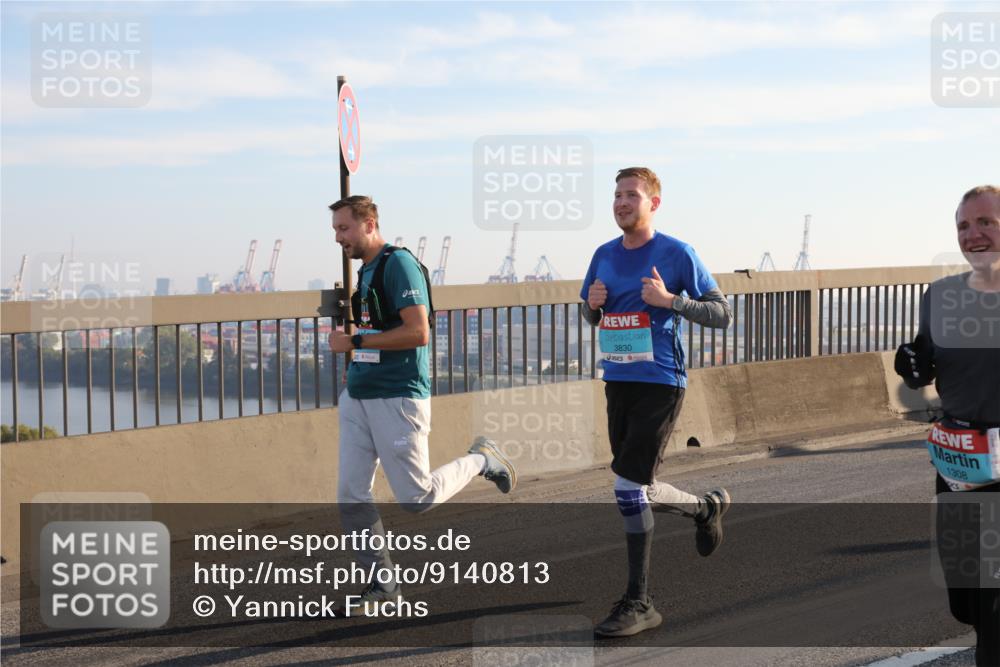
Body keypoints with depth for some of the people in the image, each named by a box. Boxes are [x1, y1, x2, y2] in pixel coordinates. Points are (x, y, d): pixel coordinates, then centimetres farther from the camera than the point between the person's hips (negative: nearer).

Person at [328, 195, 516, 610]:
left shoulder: (398, 264, -12)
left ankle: (481, 460, 21)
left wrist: (354, 342, -18)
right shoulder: (365, 270, 16)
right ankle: (381, 584, 11)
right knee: (351, 496, 2)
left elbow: (418, 332, -21)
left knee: (417, 498, -3)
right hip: (358, 396, 9)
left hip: (397, 397, -9)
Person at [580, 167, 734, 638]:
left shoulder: (676, 254, -7)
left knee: (628, 487, -13)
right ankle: (707, 507, 42)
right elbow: (590, 319, 23)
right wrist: (593, 304, -1)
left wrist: (670, 300, -19)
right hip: (617, 382, 7)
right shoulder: (604, 256, 11)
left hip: (659, 383, -7)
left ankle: (638, 603, 3)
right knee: (637, 492, 13)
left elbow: (722, 314, -5)